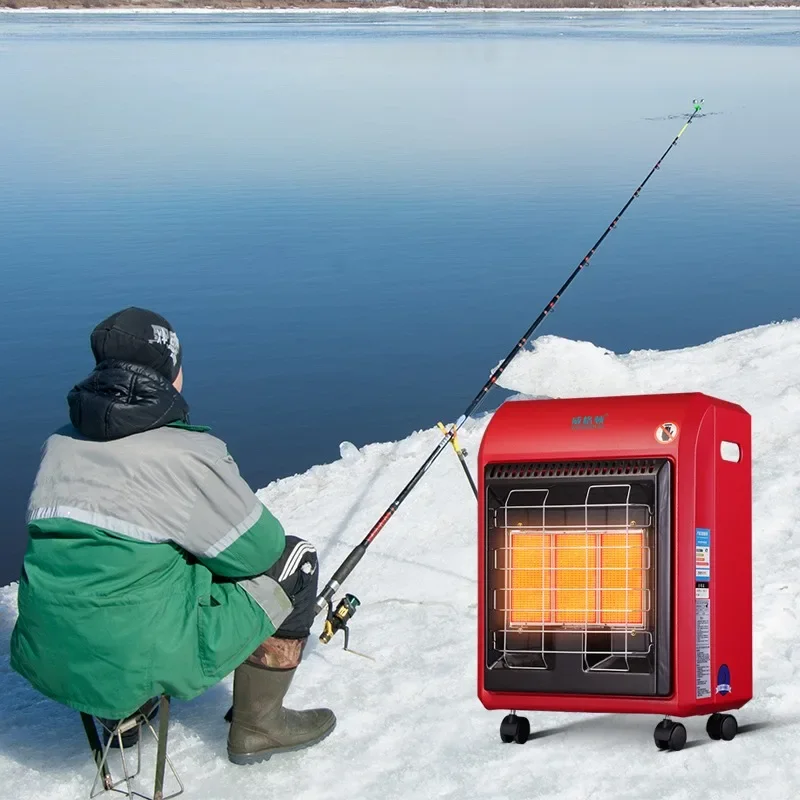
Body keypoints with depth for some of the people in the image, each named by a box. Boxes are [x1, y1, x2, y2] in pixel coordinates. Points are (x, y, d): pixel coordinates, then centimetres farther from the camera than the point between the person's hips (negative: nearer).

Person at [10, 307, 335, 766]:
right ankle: (257, 727, 18)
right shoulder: (185, 453, -13)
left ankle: (125, 715, 29)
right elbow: (256, 549, -4)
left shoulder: (60, 445, 7)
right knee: (293, 560, 10)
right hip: (144, 661, -7)